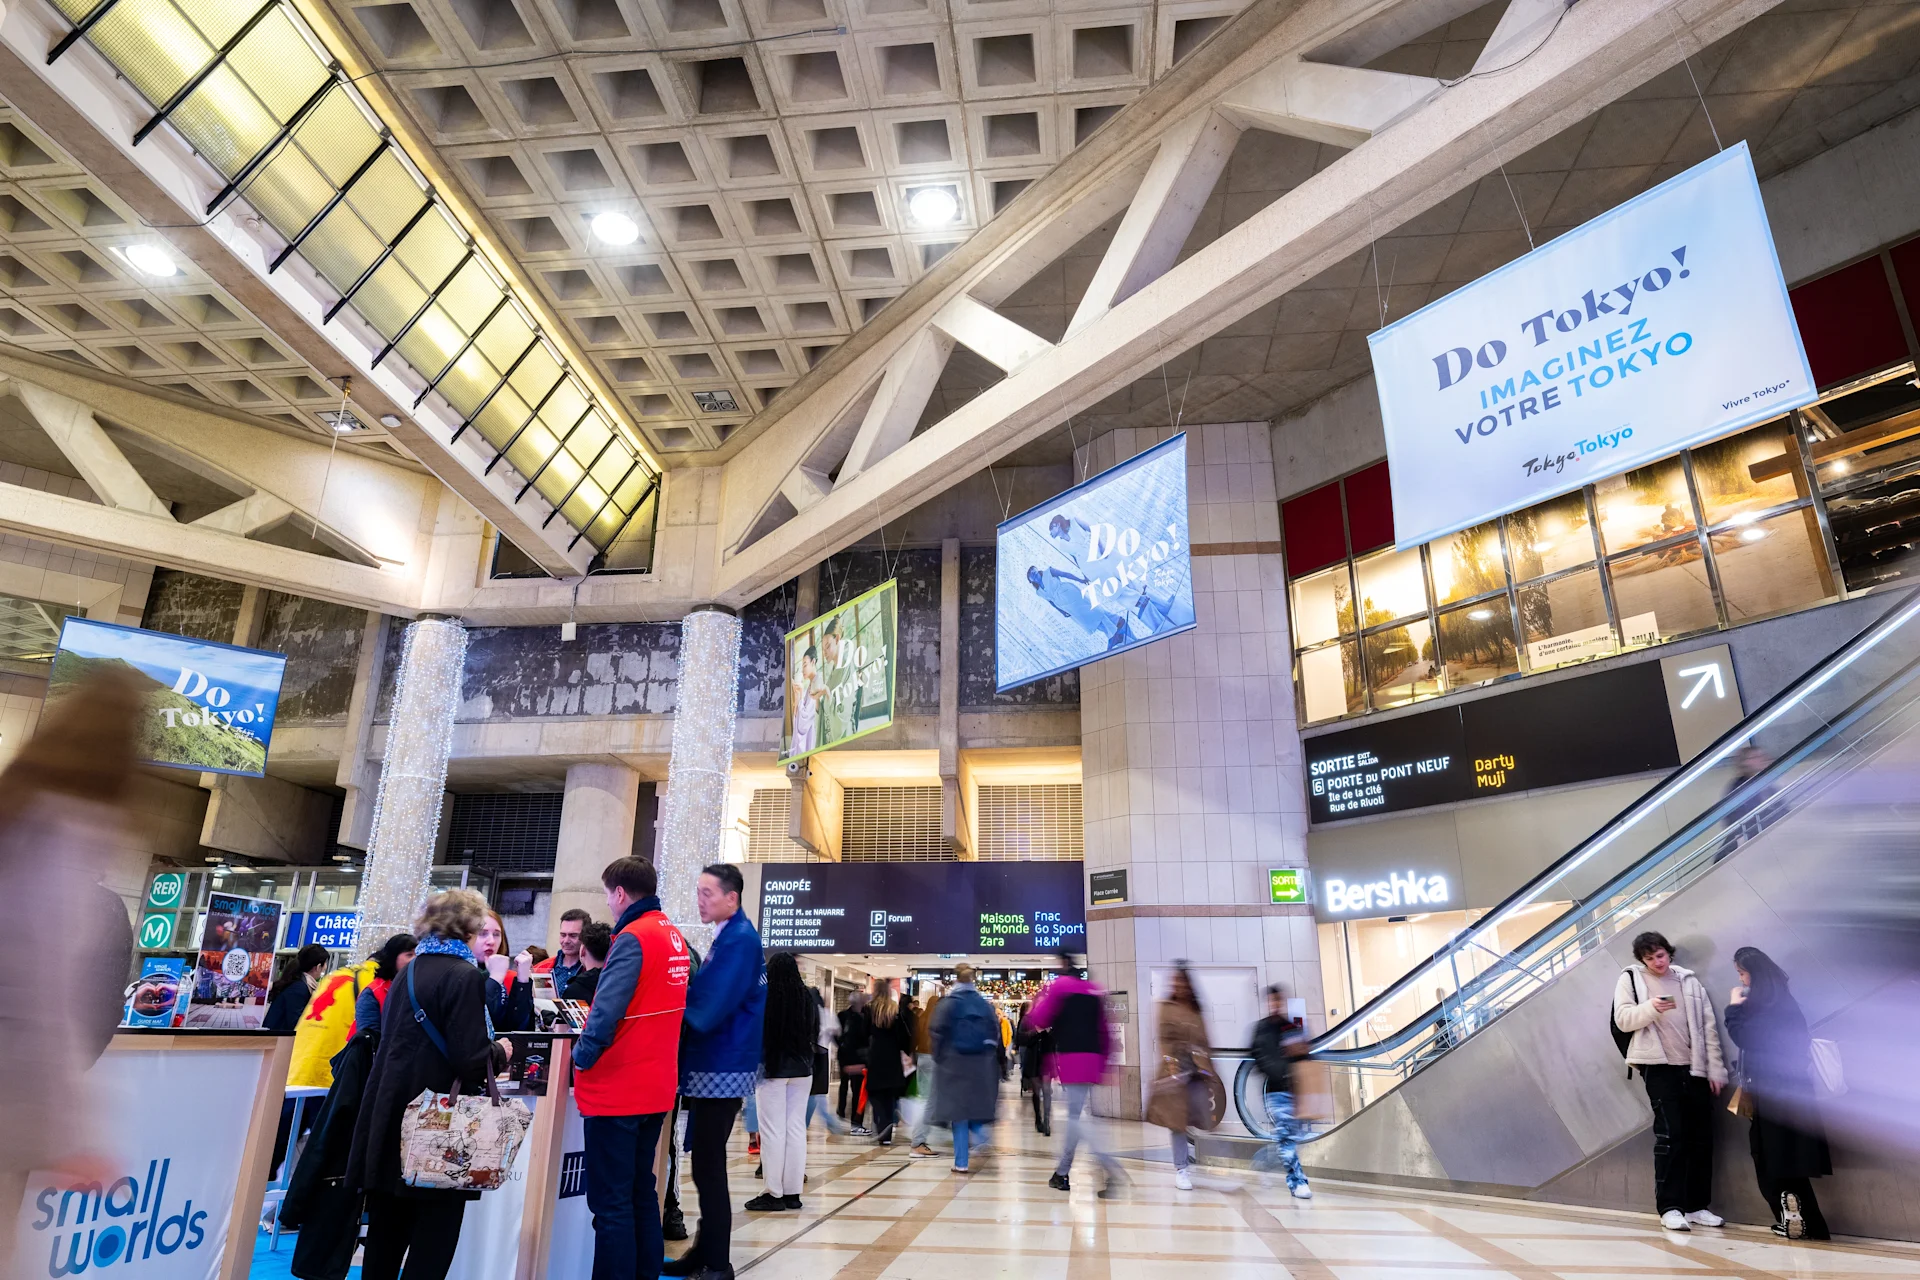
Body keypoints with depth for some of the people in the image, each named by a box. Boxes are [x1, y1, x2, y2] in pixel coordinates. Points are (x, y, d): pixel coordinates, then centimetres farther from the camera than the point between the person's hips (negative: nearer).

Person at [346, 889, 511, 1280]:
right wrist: (499, 1051, 0)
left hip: (393, 1116, 8)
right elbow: (470, 1060, -21)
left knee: (385, 1232, 17)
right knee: (434, 1239, 3)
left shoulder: (410, 971, 10)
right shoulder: (465, 976, -15)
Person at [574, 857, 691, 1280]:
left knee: (610, 1202, 2)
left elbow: (607, 1012, -22)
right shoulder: (676, 938, 8)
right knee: (641, 1193, 18)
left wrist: (580, 1058, -7)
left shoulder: (632, 938, -17)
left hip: (615, 1090, -8)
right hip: (656, 1088, 8)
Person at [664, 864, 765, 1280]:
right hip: (716, 1064, 10)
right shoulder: (730, 936, 13)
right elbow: (706, 997, 17)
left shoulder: (740, 939, -18)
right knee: (706, 1164, 17)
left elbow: (710, 1007, -23)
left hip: (721, 1068, -10)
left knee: (708, 1167, -2)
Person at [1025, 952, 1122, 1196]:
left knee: (1078, 1118, -8)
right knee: (1075, 1116, 14)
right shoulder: (1095, 990, 16)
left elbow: (1038, 1020, -8)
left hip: (1070, 1058, -7)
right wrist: (1102, 1062, 19)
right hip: (1091, 1059, 7)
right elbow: (1105, 1030, 14)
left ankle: (1112, 1169, -21)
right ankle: (1062, 1173, 21)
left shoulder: (1059, 985, -4)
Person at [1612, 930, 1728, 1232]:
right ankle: (1669, 1208, -3)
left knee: (1701, 1138, 7)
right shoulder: (1630, 980, 3)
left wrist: (1715, 1069, 4)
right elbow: (1623, 1019, -5)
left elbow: (1709, 1027, 10)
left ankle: (1697, 1206, 18)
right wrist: (1650, 1008, -22)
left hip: (1694, 1069, 4)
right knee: (1670, 1136, -8)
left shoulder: (1689, 981, 11)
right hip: (1659, 1068, -4)